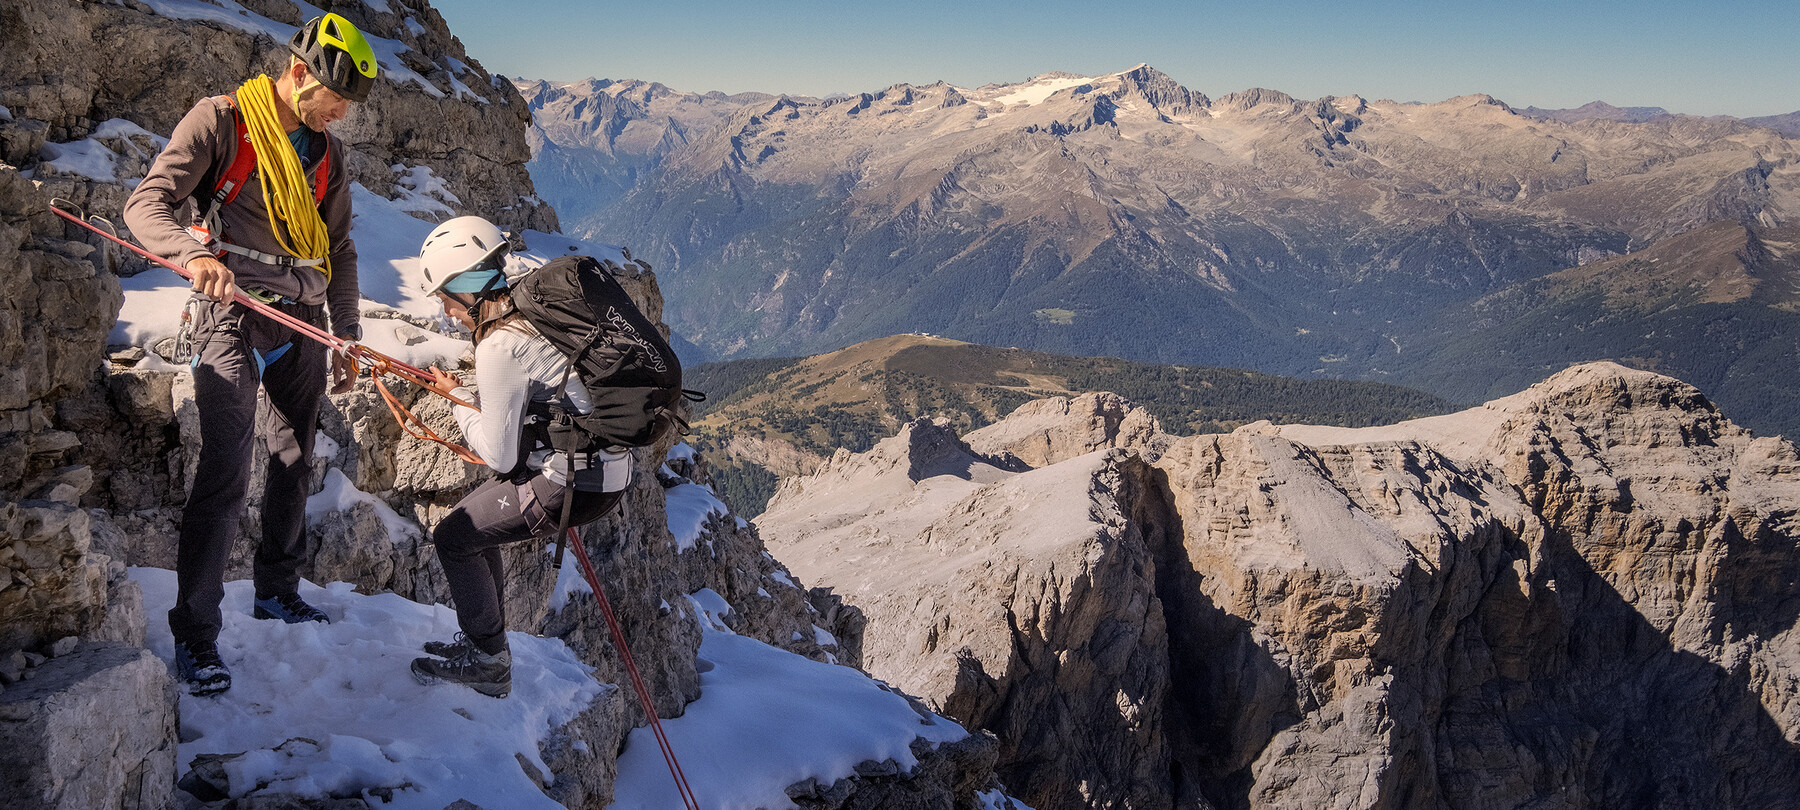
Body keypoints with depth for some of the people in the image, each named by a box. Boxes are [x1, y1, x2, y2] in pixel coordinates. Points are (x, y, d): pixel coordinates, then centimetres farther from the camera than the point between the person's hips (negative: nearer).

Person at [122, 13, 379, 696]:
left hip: (303, 319, 7)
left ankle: (277, 590, 28)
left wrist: (348, 333, 18)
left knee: (296, 462, 12)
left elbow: (338, 248, 21)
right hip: (234, 308, -7)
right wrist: (194, 254, -33)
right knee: (227, 468, -14)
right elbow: (145, 205, -12)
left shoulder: (327, 153, 15)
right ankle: (195, 632, -8)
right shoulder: (220, 121, -5)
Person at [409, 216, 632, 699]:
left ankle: (488, 663, 17)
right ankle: (484, 643, 33)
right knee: (475, 523, 23)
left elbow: (498, 456, -13)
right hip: (611, 467, 9)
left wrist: (457, 399, 0)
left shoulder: (499, 349, -20)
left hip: (573, 486, -9)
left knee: (454, 537, 5)